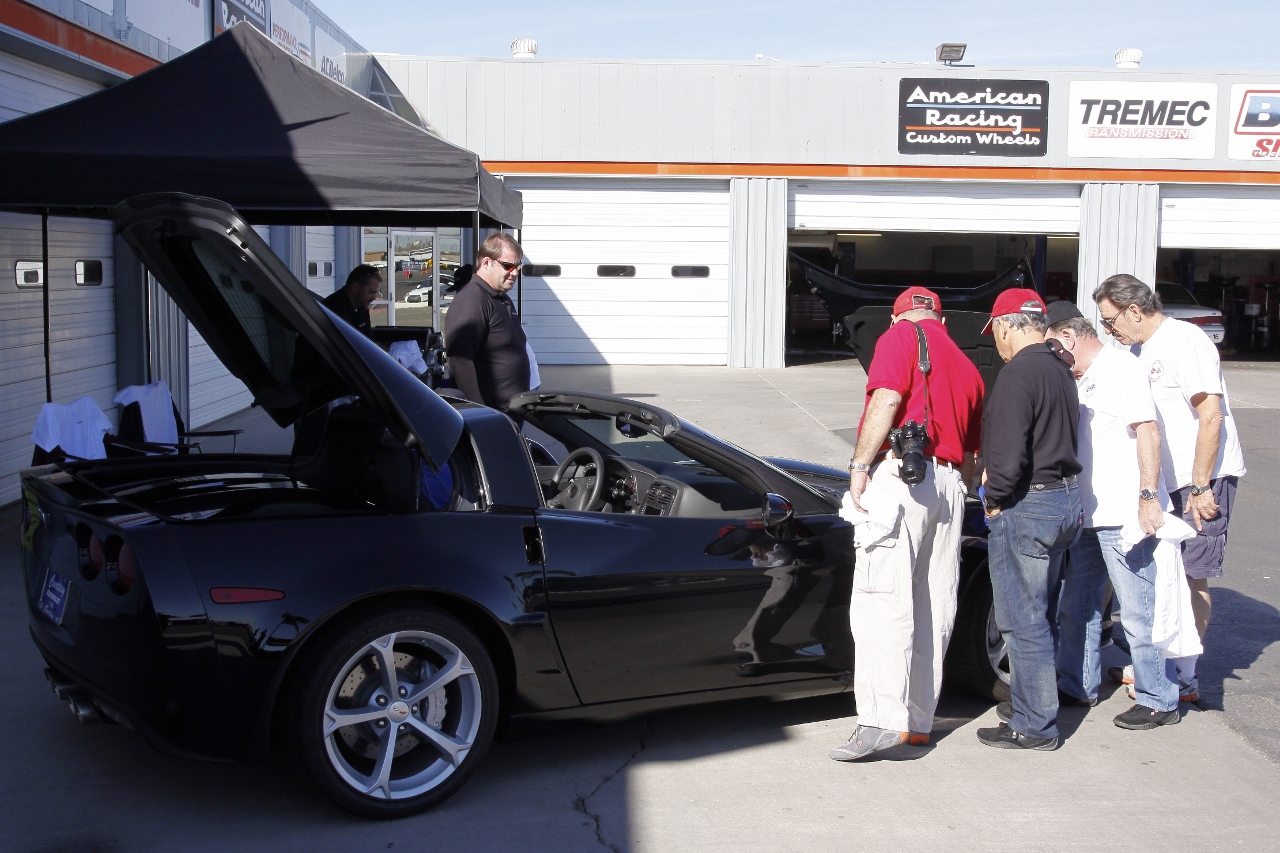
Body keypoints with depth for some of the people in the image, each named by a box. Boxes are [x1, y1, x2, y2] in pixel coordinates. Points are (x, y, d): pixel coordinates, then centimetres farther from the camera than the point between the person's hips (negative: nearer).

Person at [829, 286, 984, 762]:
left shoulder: (901, 336, 5)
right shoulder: (966, 367, 26)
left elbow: (886, 400, -12)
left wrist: (860, 464, -12)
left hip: (901, 475, -8)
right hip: (950, 486, 8)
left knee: (881, 599, -14)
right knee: (932, 610, 9)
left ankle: (884, 719, -22)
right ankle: (920, 721, 14)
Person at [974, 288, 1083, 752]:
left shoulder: (1018, 374, -18)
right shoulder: (1061, 370, 12)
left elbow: (1009, 454, -24)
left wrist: (994, 500, -9)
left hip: (1027, 507, -10)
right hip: (1065, 498, 10)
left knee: (1024, 622, -1)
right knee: (1039, 618, 19)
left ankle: (1034, 727, 6)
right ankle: (1034, 710, 31)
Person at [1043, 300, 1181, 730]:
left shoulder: (1121, 367, -9)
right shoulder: (1079, 379, 17)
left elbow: (1147, 429, -17)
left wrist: (1148, 495, -23)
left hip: (1124, 516, -9)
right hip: (1087, 515, 9)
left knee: (1138, 613, -3)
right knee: (1076, 605, 15)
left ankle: (1160, 701, 8)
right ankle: (1079, 687, 27)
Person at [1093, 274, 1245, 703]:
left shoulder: (1184, 340, -15)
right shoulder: (1147, 350, 14)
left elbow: (1212, 416, -20)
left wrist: (1199, 486, -21)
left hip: (1205, 477, -9)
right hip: (1169, 480, 9)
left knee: (1190, 578, -4)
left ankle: (1184, 679, 4)